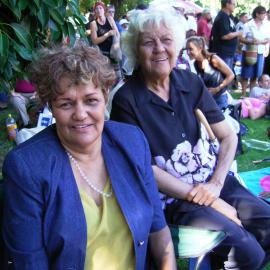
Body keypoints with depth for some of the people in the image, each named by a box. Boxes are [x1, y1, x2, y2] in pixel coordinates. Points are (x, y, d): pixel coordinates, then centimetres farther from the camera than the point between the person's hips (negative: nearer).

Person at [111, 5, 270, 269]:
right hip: (174, 198, -5)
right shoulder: (126, 100, -10)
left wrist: (216, 184, -9)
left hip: (216, 181, 5)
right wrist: (210, 203, -13)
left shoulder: (191, 82, 4)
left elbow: (228, 137, 7)